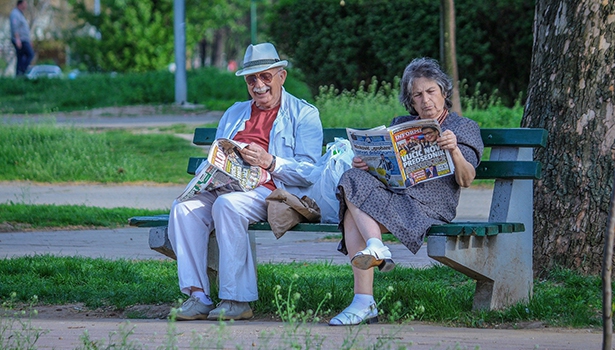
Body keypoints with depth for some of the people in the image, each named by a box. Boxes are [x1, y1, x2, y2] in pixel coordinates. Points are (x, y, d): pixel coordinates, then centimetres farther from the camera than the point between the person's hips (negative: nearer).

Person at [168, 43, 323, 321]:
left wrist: (269, 162, -19)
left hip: (270, 191, -6)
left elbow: (309, 171, -3)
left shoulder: (304, 114, 9)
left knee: (227, 205, -36)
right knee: (184, 208, -24)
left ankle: (236, 300, -34)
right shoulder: (234, 114, 29)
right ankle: (197, 295, -28)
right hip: (227, 188, 6)